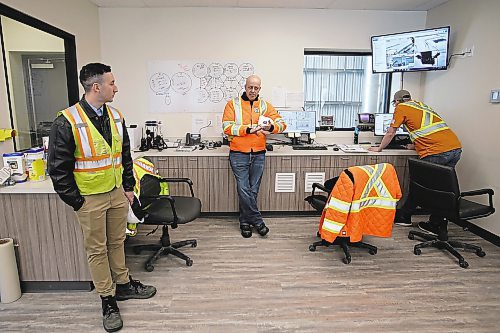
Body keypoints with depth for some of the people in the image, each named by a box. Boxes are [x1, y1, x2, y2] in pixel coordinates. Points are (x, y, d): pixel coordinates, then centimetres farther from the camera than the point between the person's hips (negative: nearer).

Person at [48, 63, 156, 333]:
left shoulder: (115, 116, 3)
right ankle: (108, 300, 25)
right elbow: (58, 169, -13)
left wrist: (128, 187, 10)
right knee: (97, 250, 10)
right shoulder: (67, 122, -16)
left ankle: (124, 285, 37)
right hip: (90, 199, -5)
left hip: (117, 194, 5)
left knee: (117, 242, 19)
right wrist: (76, 202, -11)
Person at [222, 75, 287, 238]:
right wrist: (248, 129, -20)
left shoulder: (265, 106, 10)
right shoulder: (233, 104, 2)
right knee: (244, 189, -6)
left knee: (253, 190, 7)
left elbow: (282, 123, 5)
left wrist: (271, 127, -18)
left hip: (258, 154, 3)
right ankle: (257, 220, 10)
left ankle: (245, 221, 23)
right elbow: (227, 127, -9)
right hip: (238, 154, -2)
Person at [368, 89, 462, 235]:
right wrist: (415, 145, 48)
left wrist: (379, 148, 23)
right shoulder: (421, 105, 28)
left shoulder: (401, 108, 7)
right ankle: (435, 226, 18)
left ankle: (404, 217, 21)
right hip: (456, 148, 7)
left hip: (437, 152, -7)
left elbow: (390, 133, 10)